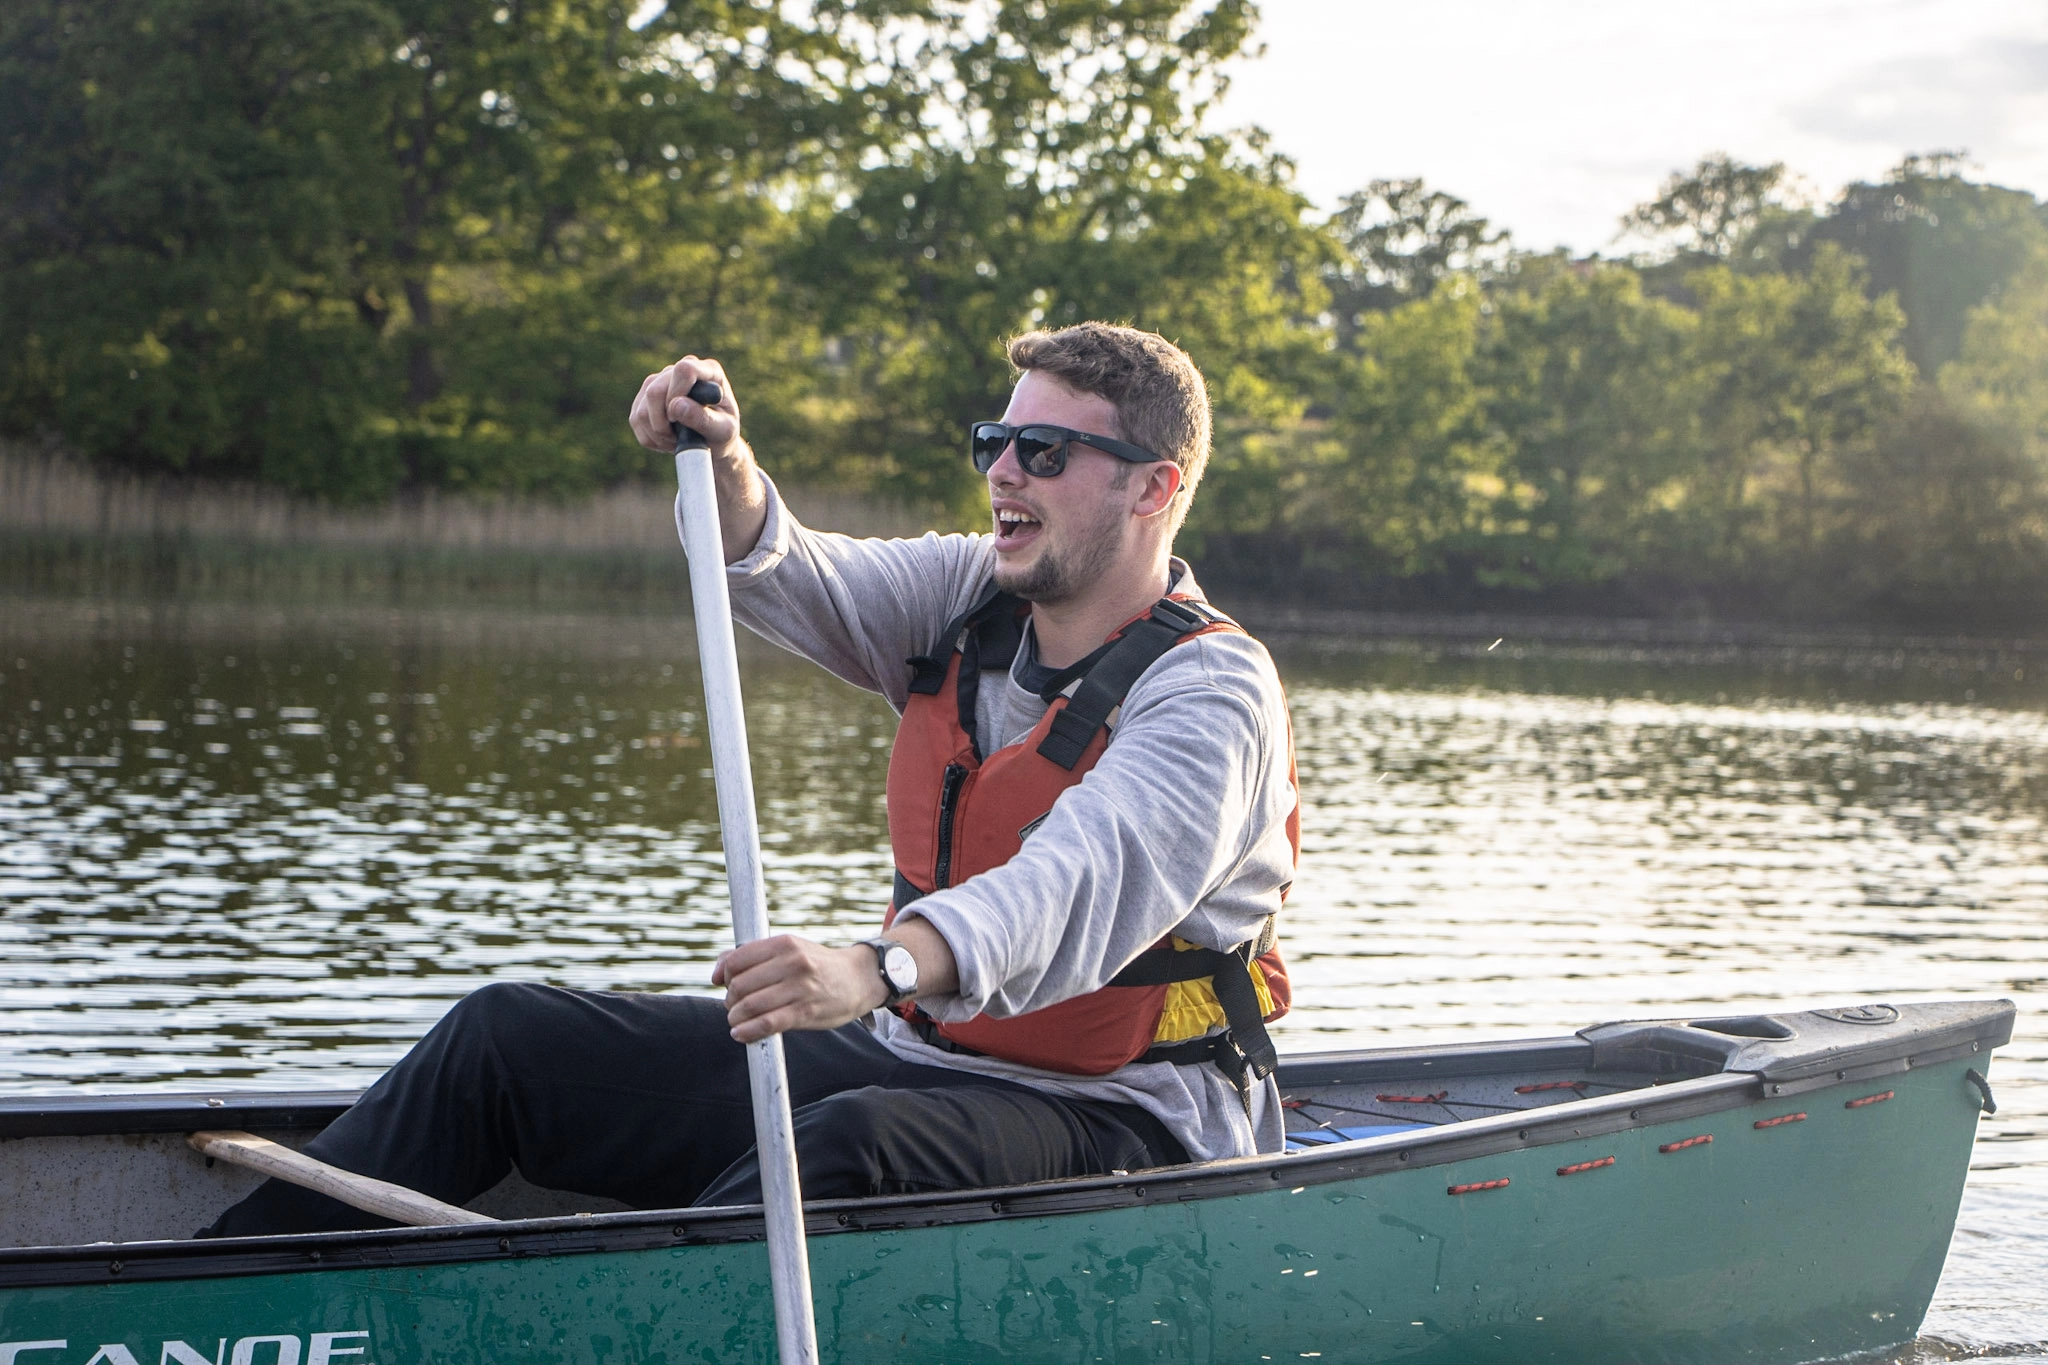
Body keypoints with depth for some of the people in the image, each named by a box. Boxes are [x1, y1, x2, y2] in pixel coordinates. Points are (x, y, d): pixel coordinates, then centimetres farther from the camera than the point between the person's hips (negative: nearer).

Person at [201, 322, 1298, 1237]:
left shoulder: (1212, 689, -16)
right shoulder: (969, 600, 10)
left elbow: (1091, 874, -34)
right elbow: (797, 583, -2)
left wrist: (880, 967, -51)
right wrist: (723, 463, -25)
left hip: (1116, 1124, -7)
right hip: (910, 1059, 8)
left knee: (844, 1150, -41)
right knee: (509, 1038, 1)